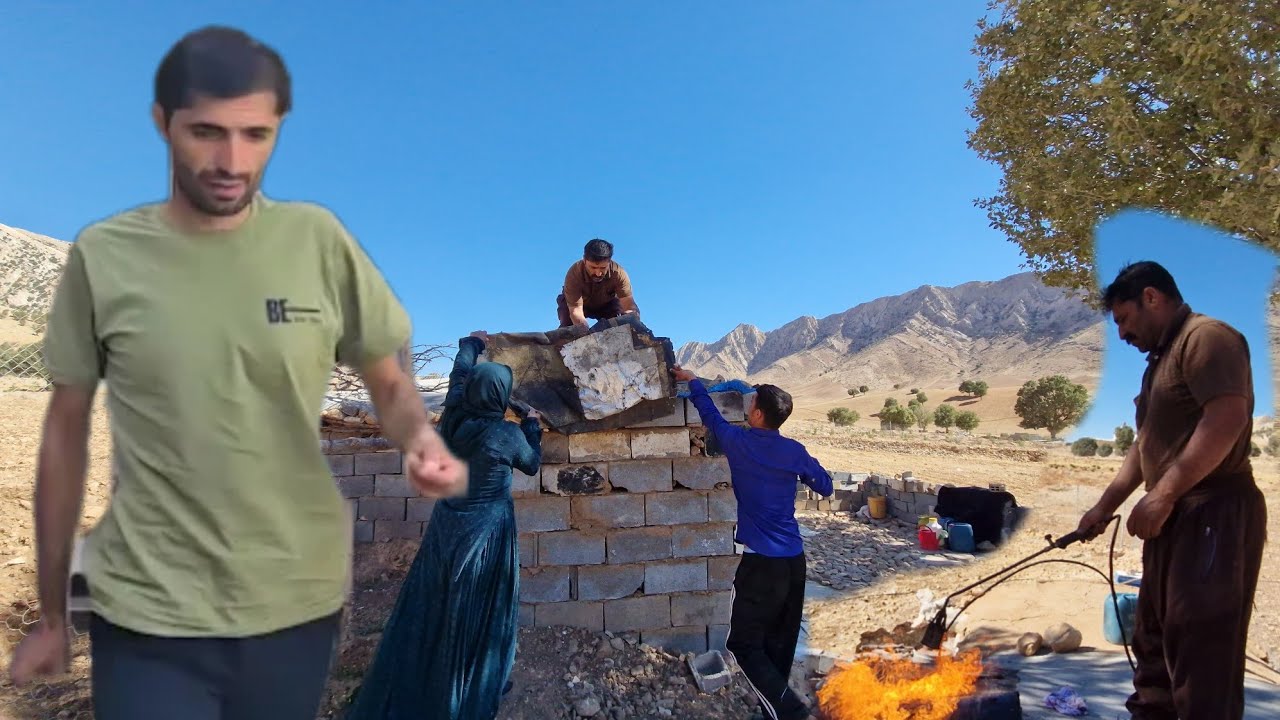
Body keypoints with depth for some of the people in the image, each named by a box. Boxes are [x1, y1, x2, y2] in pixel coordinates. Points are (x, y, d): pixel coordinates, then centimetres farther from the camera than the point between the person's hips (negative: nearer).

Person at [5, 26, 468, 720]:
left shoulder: (318, 241, -7)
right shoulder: (103, 256, -6)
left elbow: (390, 383, 1)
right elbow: (66, 432, 3)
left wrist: (423, 442, -23)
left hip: (297, 607, 1)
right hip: (149, 617, -1)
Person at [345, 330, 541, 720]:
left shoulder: (453, 416, -5)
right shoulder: (508, 434, -15)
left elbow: (458, 374, 14)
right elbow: (532, 464, 6)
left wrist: (471, 344, 32)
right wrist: (532, 426, 20)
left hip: (446, 525, 4)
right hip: (486, 530, -4)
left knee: (429, 606, 10)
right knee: (477, 613, 6)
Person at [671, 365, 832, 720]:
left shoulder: (738, 442, -6)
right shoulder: (795, 451, 1)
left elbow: (710, 413, 12)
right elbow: (826, 487, 15)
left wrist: (692, 381, 29)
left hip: (761, 560, -5)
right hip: (794, 559, 5)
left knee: (744, 644, 2)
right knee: (780, 644, 16)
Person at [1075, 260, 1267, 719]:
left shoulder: (1206, 337, -9)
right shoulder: (1161, 358, 22)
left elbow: (1227, 420, -24)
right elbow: (1146, 445, 25)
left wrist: (1162, 495, -25)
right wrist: (1104, 507, 22)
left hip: (1215, 516, -11)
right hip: (1174, 519, 11)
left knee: (1203, 653, -8)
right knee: (1155, 640, 17)